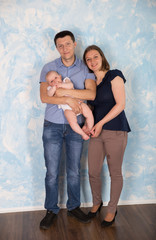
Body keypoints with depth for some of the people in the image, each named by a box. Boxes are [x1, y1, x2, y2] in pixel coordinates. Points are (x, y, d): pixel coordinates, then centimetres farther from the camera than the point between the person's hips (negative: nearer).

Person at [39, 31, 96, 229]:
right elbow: (43, 96, -10)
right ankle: (51, 210, 21)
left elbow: (91, 94, -14)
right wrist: (69, 100, -21)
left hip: (75, 126, 1)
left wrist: (64, 91, -18)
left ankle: (74, 207, 28)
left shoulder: (85, 68, 2)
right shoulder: (48, 68, 1)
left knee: (74, 171, 10)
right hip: (52, 126, 0)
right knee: (52, 172, 4)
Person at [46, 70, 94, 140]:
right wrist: (54, 87, -19)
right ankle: (83, 133, -7)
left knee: (89, 114, -11)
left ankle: (89, 129, 10)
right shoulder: (51, 88, 12)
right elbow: (49, 94, -9)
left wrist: (61, 85, -16)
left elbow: (71, 85, -7)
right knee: (72, 121, -26)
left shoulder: (65, 80, 13)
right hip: (67, 108, -2)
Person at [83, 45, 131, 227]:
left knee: (115, 173, 6)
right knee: (93, 172, 9)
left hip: (115, 131, -5)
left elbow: (120, 104, -10)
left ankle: (112, 210, 24)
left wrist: (101, 123, -15)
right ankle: (97, 202, 34)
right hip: (96, 132, 5)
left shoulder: (114, 75, -3)